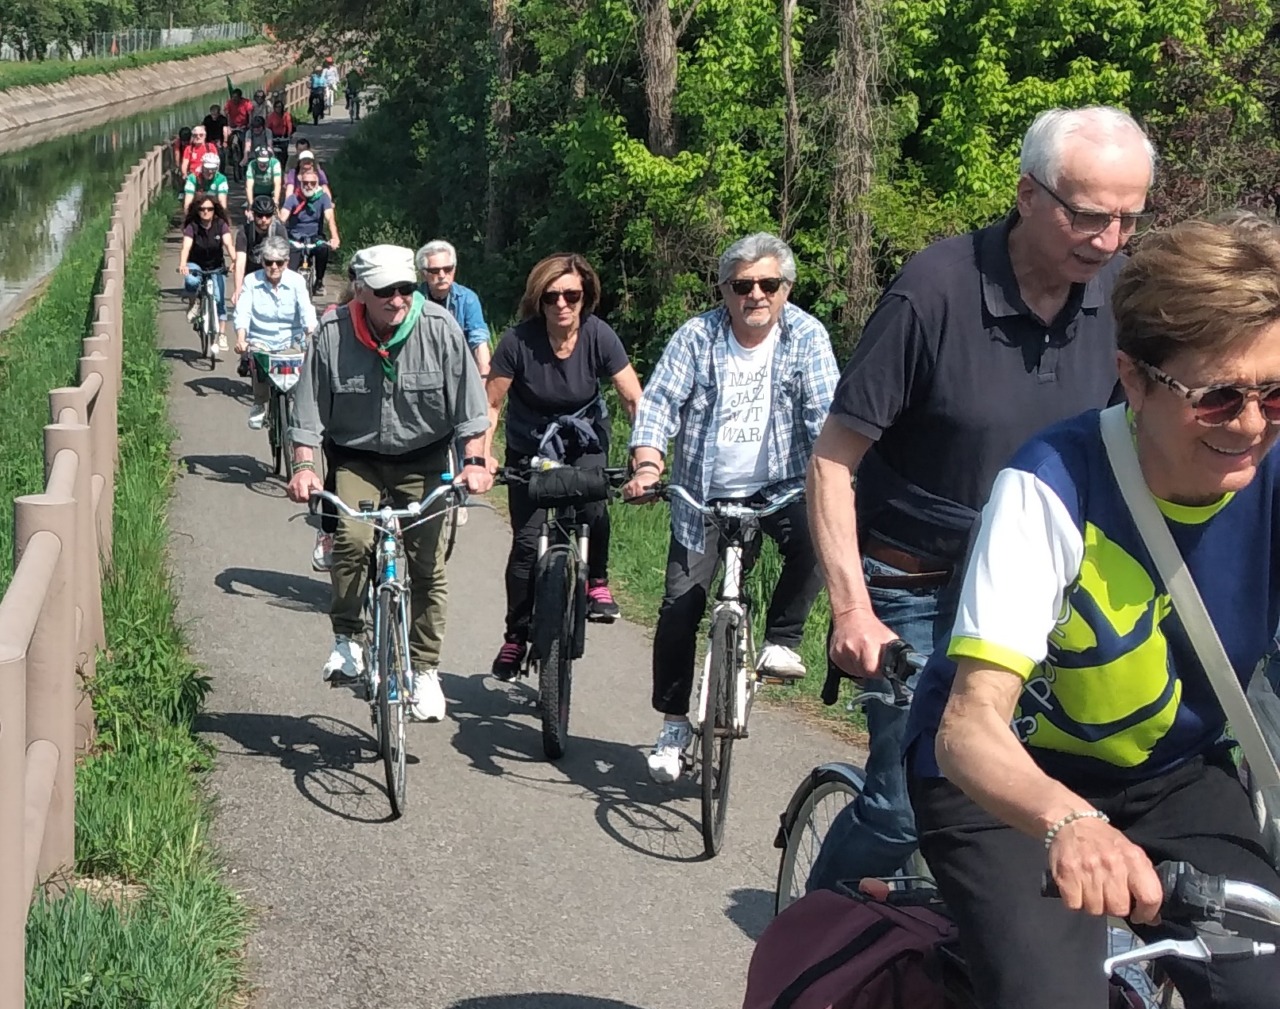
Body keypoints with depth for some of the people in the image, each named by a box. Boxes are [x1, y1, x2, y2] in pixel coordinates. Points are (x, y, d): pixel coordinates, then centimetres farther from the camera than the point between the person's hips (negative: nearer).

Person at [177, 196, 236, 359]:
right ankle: (193, 303, -3)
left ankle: (222, 334, -7)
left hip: (216, 267, 1)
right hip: (195, 265, -1)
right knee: (191, 281, -34)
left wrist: (235, 260, -44)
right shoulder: (192, 226, -16)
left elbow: (228, 244, -24)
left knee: (219, 298, -14)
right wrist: (182, 265, -48)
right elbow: (186, 247, -29)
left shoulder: (221, 225, -12)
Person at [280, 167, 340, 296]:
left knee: (324, 248, -33)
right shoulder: (293, 198, -6)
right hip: (295, 239, 0)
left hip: (315, 238, 0)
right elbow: (282, 218, -19)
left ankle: (319, 281, -13)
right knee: (287, 272, -21)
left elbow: (330, 218, -19)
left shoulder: (323, 197, -5)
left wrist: (334, 238, -37)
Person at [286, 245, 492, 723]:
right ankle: (347, 639, -3)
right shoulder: (332, 333, -15)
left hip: (423, 458, 1)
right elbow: (309, 413, -10)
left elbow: (469, 407, -9)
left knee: (427, 565, -2)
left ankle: (425, 669, 14)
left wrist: (475, 461, -18)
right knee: (352, 539, -25)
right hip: (356, 456, 0)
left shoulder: (439, 328, -15)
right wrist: (304, 467, -20)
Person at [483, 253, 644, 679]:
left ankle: (596, 582, -1)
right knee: (527, 542, -7)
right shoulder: (519, 341, -22)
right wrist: (481, 456, -30)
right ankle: (516, 636, 11)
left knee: (592, 507, -29)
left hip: (585, 440, 0)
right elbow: (490, 404, -15)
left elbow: (634, 399, -21)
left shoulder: (599, 336, -20)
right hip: (530, 447, 0)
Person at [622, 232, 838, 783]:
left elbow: (825, 412, -10)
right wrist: (647, 464, -26)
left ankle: (780, 642, -8)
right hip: (704, 494, 1)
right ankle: (674, 726, 16)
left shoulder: (806, 336, -4)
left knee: (816, 540, -33)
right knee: (680, 606, -1)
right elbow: (660, 401, -9)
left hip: (780, 487, -1)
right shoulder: (697, 335, -3)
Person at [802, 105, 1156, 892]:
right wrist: (853, 609, -23)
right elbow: (833, 459, -16)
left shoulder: (1119, 293, -6)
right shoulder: (937, 290, -20)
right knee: (907, 808, -7)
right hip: (919, 590, -4)